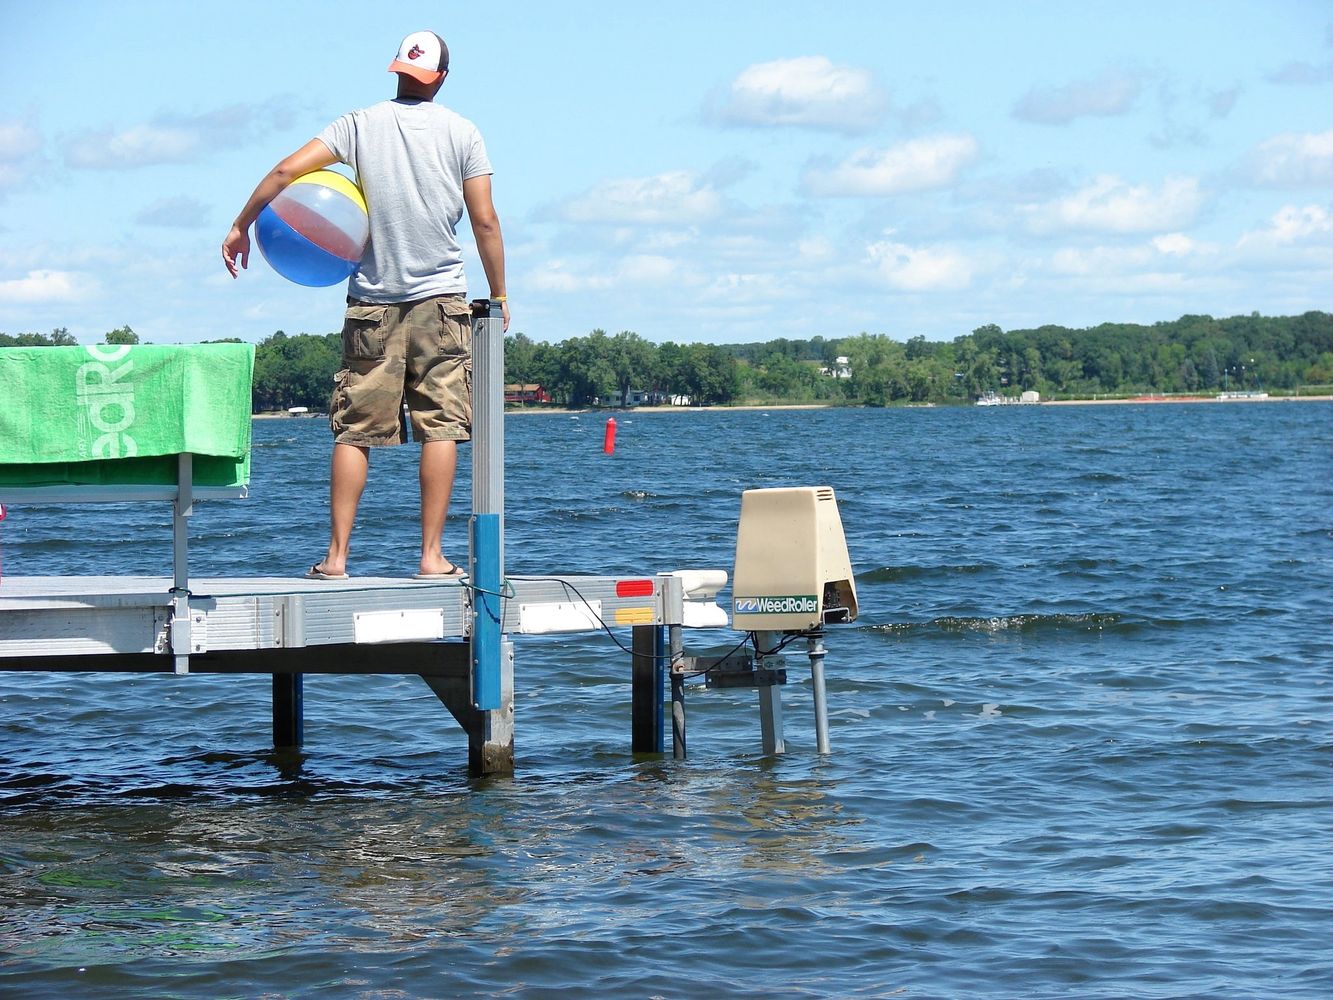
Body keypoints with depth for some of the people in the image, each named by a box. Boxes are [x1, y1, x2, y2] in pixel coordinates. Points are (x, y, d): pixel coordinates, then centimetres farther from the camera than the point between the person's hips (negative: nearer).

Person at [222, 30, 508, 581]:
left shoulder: (359, 125, 4)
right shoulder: (462, 133, 2)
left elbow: (288, 169, -3)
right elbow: (485, 221, 0)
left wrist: (240, 226, 8)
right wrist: (499, 297, 8)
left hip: (372, 303, 1)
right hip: (441, 300, -1)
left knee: (355, 430, 3)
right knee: (440, 427, 0)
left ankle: (336, 555, -1)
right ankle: (431, 555, -5)